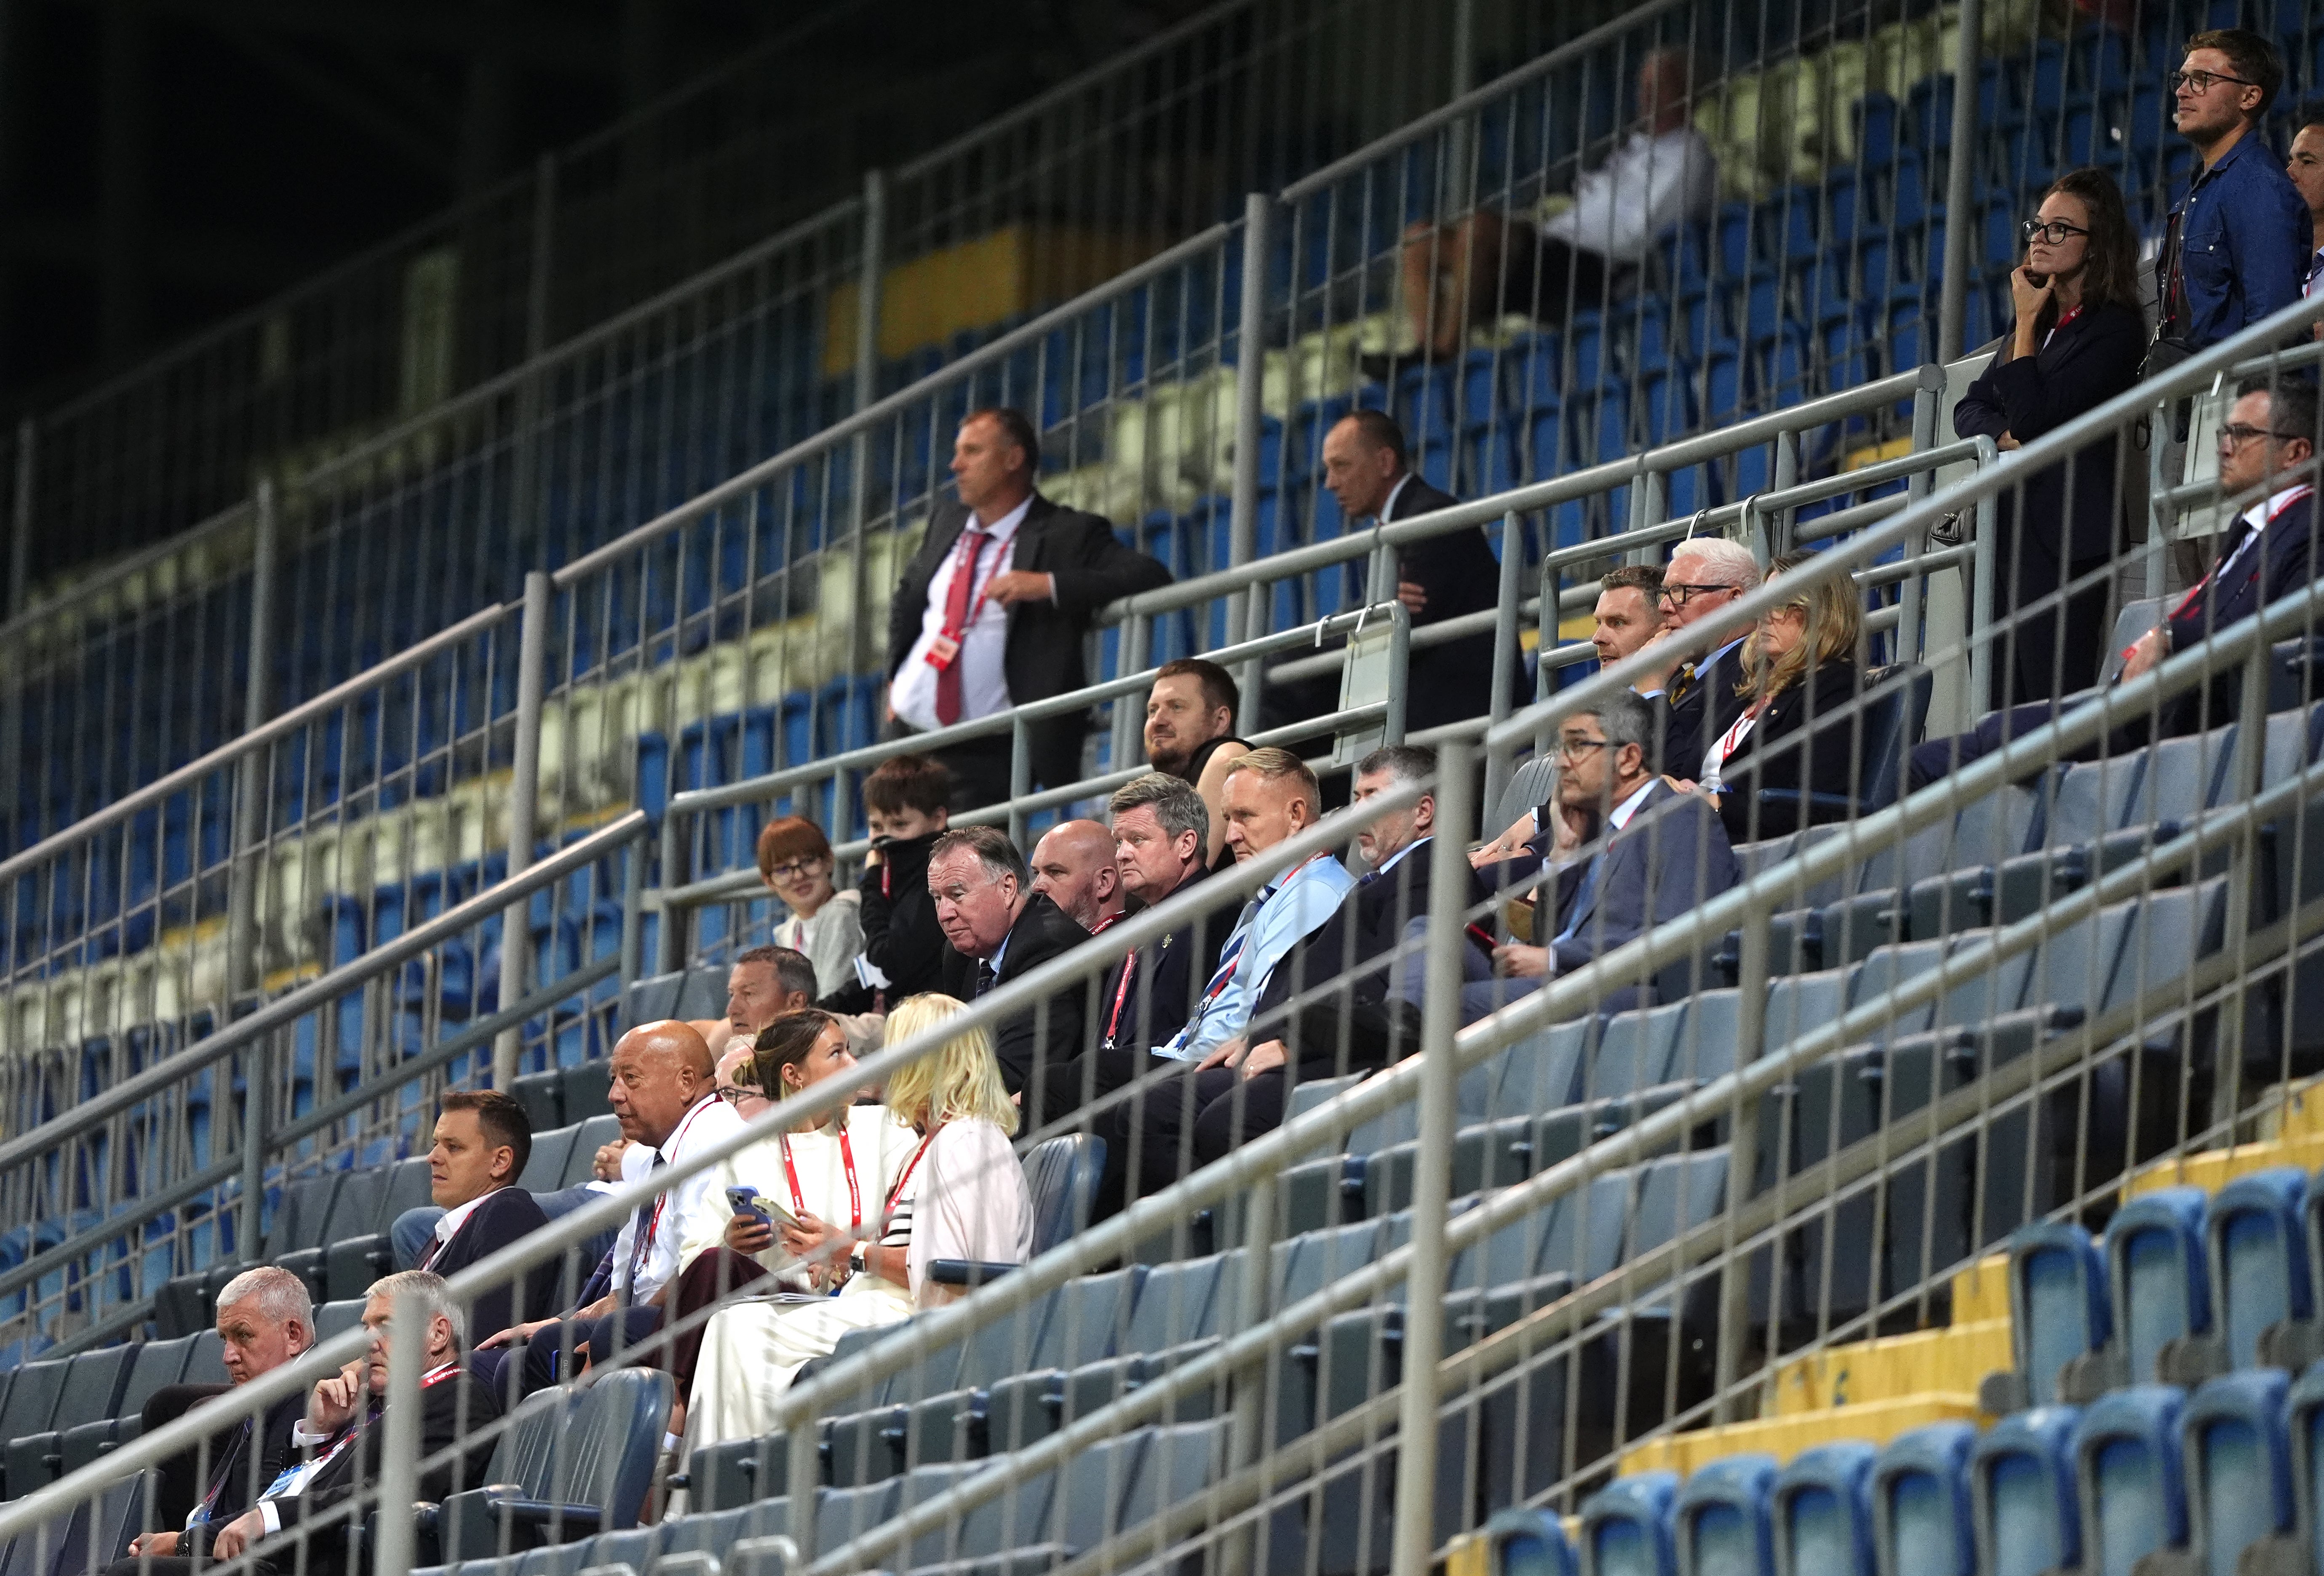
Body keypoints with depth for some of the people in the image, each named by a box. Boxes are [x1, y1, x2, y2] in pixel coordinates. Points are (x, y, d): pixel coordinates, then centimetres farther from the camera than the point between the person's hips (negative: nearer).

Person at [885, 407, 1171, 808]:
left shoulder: (1068, 535, -6)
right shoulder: (947, 522, 14)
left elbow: (1151, 578, -19)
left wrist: (1048, 585, -27)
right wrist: (895, 678, 17)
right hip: (909, 734, 7)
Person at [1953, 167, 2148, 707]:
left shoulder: (2114, 329, -8)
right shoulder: (2048, 317, 19)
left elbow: (2032, 416, -15)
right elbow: (1971, 408, 17)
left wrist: (2027, 322, -5)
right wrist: (2005, 437, -5)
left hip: (2063, 536, -9)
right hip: (2006, 531, 9)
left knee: (2055, 707, -11)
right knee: (2001, 709, 6)